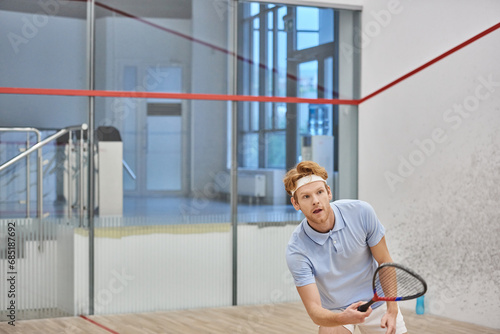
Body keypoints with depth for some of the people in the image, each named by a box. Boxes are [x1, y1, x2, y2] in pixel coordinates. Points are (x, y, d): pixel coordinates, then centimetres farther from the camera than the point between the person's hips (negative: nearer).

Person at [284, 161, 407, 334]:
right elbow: (314, 310, -26)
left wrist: (392, 310, -13)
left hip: (377, 300, 1)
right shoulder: (297, 250, -25)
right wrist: (343, 318, -46)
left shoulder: (361, 212, -21)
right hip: (335, 311, -1)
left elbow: (384, 261, -8)